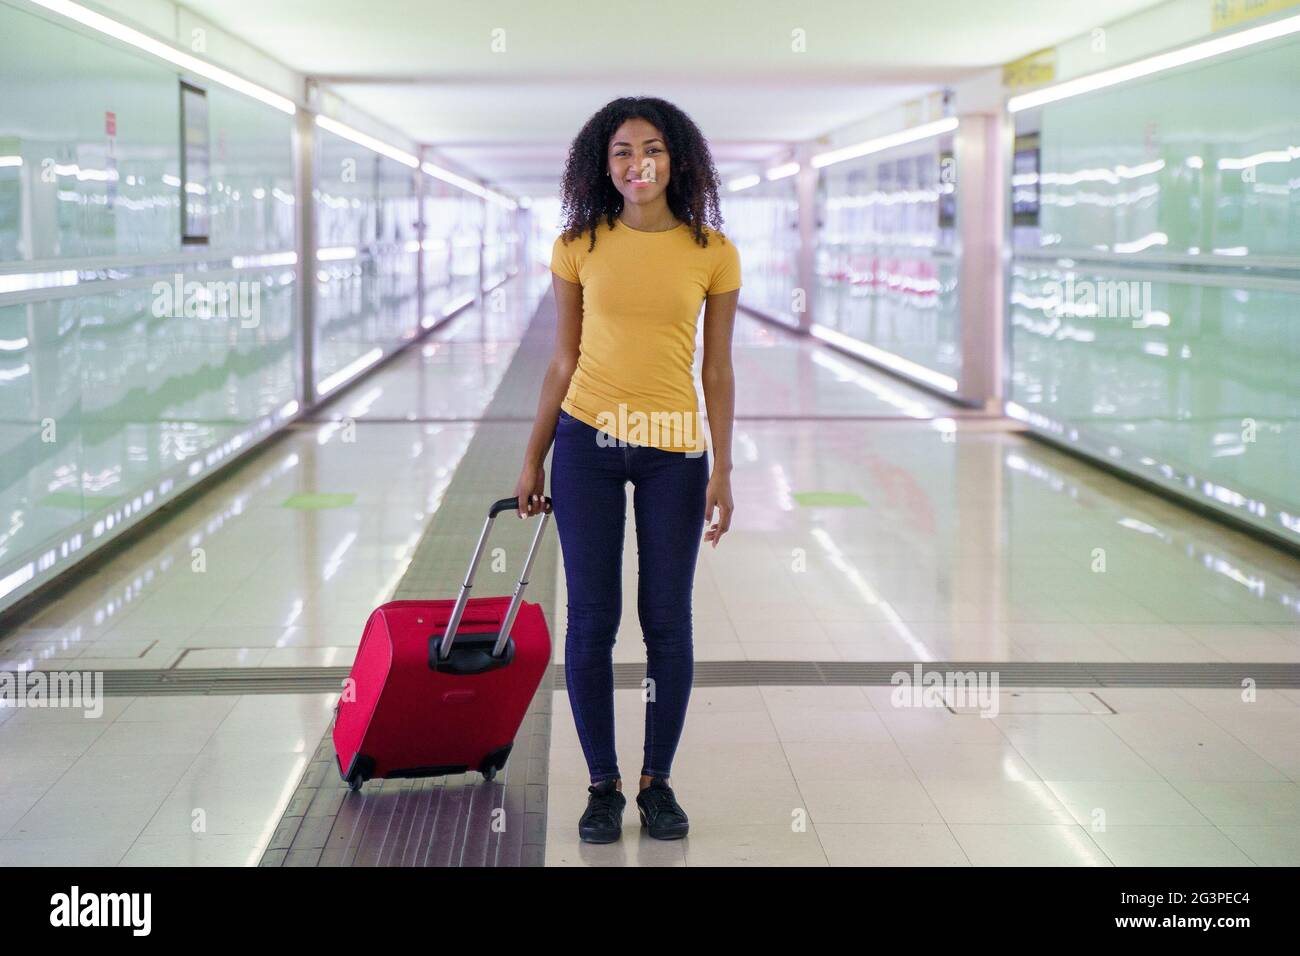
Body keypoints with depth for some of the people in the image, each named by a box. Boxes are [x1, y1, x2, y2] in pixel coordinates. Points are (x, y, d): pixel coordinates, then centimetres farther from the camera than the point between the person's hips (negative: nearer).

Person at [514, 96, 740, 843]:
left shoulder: (712, 251, 0)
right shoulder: (580, 247, 1)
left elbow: (718, 370, 2)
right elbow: (563, 361, 7)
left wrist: (722, 470, -3)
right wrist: (533, 460, 7)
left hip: (674, 450, 0)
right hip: (587, 442, 0)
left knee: (667, 619, 5)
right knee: (592, 618, 2)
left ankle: (658, 783, 20)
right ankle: (603, 785, 15)